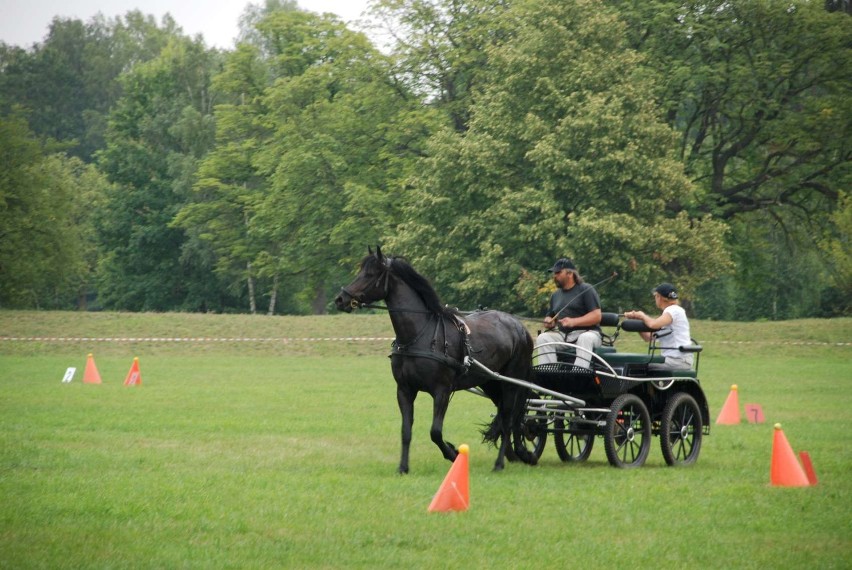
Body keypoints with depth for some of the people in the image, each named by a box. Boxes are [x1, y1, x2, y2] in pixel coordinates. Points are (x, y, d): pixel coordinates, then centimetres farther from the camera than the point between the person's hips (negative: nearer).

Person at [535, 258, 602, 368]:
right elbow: (550, 316, 30)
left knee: (585, 339, -39)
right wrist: (548, 322, 4)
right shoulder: (556, 295, 22)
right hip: (562, 334, 5)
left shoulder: (586, 289, 1)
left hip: (587, 332, -5)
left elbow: (596, 316, -8)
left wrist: (573, 322, -21)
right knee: (542, 338, -22)